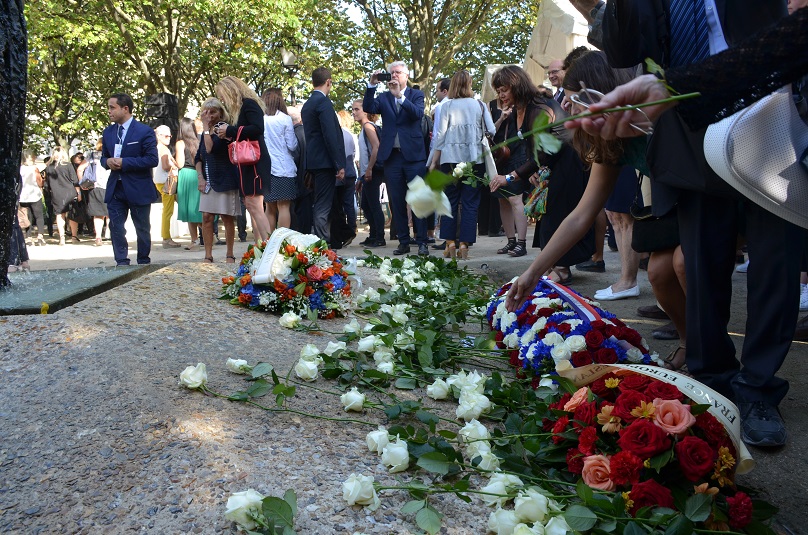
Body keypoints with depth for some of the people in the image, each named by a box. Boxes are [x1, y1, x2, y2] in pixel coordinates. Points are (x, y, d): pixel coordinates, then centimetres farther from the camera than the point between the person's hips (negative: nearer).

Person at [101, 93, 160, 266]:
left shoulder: (144, 131, -8)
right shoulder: (108, 132, 11)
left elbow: (152, 160, -14)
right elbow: (103, 157, 19)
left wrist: (124, 162, -20)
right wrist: (107, 162, -6)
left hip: (138, 189, -5)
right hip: (115, 188, 5)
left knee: (142, 228, 7)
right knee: (116, 227, 1)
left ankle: (144, 262, 21)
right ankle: (122, 262, 8)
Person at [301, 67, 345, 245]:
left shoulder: (307, 104, 17)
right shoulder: (323, 102, -11)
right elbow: (331, 135, -18)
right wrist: (339, 165, -17)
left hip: (313, 160, 9)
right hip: (325, 160, -9)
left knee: (321, 205, 15)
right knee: (323, 206, -8)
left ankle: (323, 241, 20)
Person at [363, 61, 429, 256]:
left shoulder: (416, 94, 7)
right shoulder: (384, 97, 13)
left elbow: (418, 113, -13)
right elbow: (368, 108, -5)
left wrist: (399, 96, -20)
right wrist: (372, 85, -14)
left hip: (413, 154, -3)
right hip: (392, 155, 3)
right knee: (396, 201, 5)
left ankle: (422, 242, 0)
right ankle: (403, 241, 11)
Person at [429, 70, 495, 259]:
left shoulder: (447, 106, 2)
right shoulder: (479, 105, 4)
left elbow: (440, 135, 0)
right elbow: (491, 131, 0)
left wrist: (434, 160, 5)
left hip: (451, 159, 0)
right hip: (474, 159, 0)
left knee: (450, 201, 8)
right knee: (470, 202, 2)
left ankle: (450, 243, 5)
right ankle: (464, 245, -1)